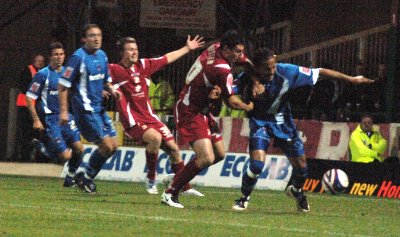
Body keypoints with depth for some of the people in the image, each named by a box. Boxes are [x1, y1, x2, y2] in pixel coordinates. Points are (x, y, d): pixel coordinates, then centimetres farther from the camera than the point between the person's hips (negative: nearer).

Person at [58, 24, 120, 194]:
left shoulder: (102, 56, 10)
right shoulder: (78, 57, -14)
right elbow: (63, 85, -12)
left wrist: (112, 91, 1)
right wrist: (63, 111, -16)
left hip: (99, 108, 8)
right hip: (85, 110, -8)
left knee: (113, 146, 8)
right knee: (106, 146, -12)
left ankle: (86, 177, 20)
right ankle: (86, 178, 6)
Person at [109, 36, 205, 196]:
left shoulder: (143, 65, 8)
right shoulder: (114, 70, -9)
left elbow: (167, 59, 19)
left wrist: (187, 48, 26)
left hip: (149, 117, 7)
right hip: (133, 121, -7)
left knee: (173, 148, 5)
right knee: (155, 137, -32)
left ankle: (185, 187, 20)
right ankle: (151, 180, -14)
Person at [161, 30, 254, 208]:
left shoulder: (216, 48, -2)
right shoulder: (222, 70, -26)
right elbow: (231, 101, -15)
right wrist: (249, 107, 5)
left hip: (202, 111, 10)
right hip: (190, 113, -10)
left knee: (219, 154, 15)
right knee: (207, 158, -20)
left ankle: (178, 177, 25)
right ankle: (170, 193, -10)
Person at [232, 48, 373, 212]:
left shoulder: (285, 72, -24)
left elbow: (319, 73, -16)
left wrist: (350, 79, -12)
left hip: (282, 121, 3)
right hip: (260, 121, -3)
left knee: (301, 165, 5)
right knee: (257, 162, -23)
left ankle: (296, 191, 40)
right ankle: (244, 197, 4)